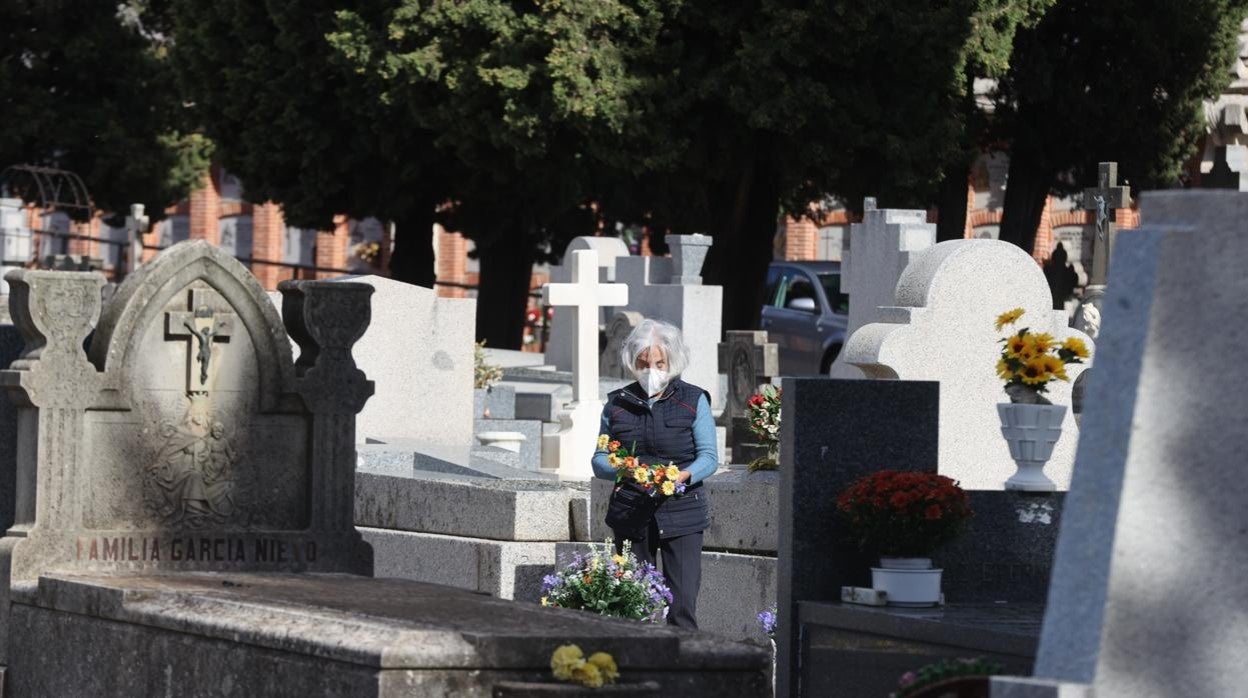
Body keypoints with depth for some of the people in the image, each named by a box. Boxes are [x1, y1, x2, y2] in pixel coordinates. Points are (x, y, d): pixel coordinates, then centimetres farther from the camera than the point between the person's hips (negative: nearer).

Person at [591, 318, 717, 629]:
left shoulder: (693, 401, 4)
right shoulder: (617, 404, 10)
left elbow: (709, 457, 1)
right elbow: (599, 459, 10)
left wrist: (681, 476, -20)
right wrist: (621, 470, -13)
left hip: (681, 513, -2)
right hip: (631, 513, 2)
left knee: (682, 602, -10)